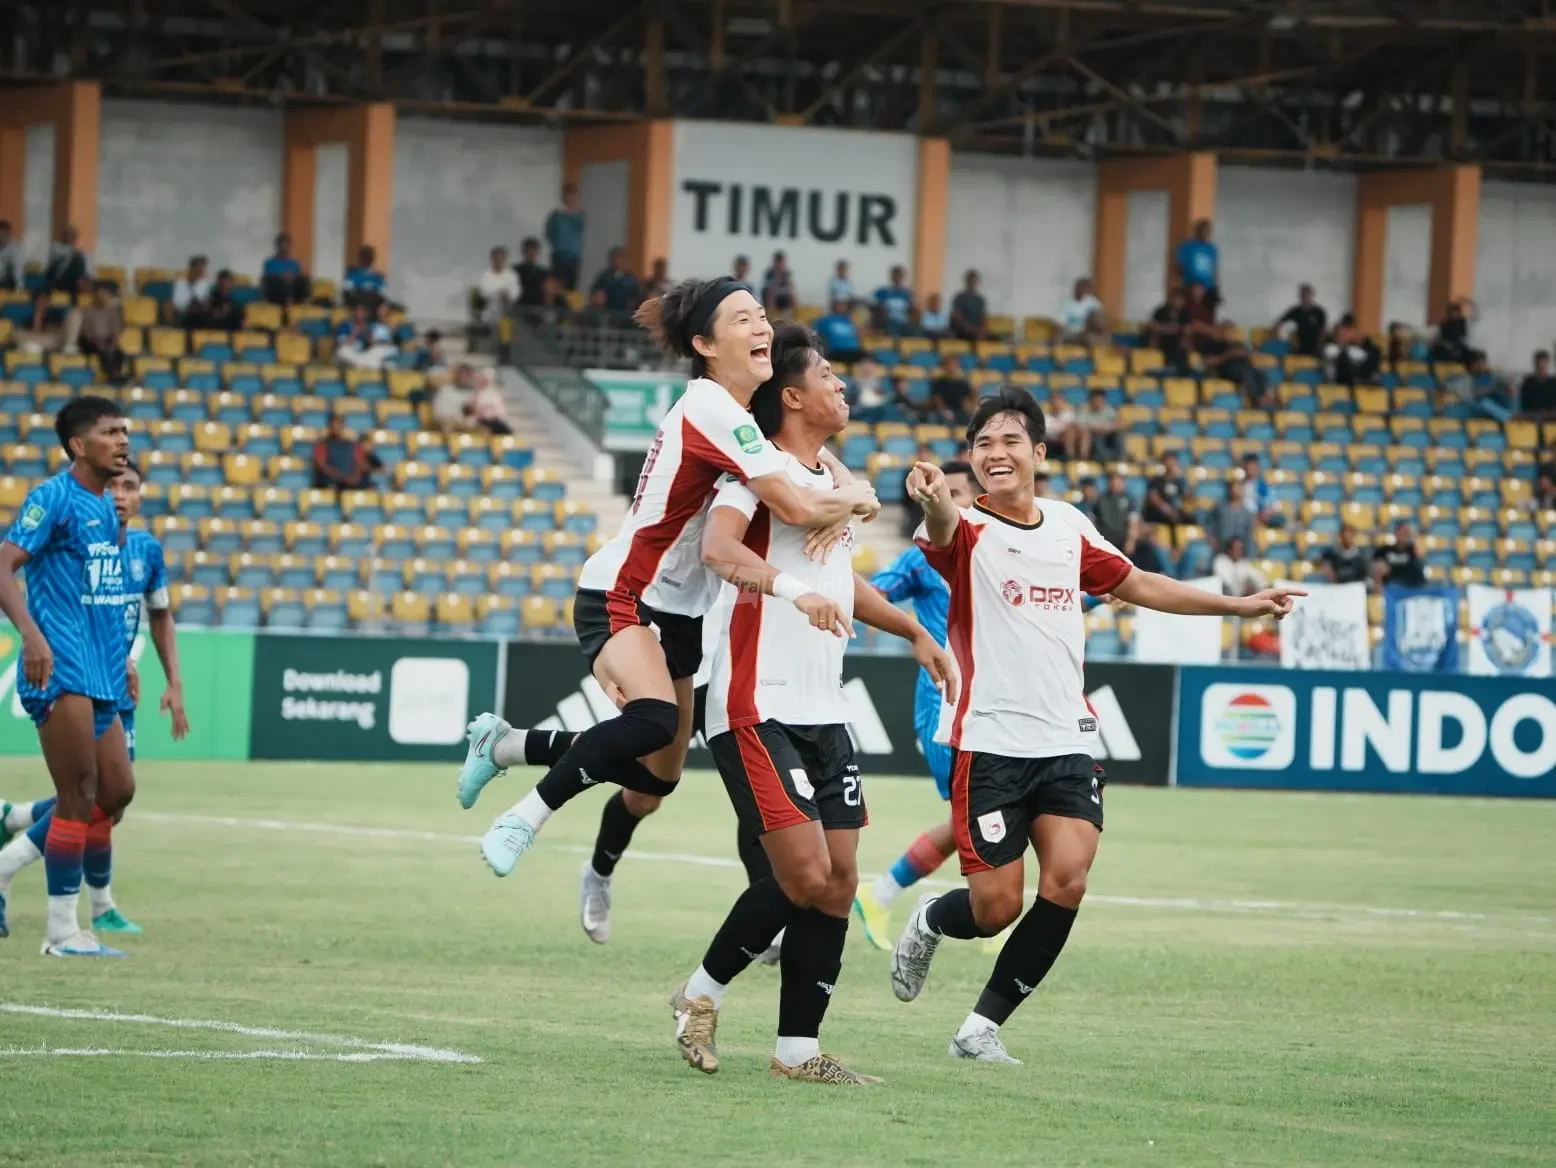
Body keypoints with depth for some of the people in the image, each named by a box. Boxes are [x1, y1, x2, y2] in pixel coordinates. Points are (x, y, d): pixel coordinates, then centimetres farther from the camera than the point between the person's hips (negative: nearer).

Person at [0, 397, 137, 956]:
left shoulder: (106, 505, 16)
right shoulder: (53, 497, -9)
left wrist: (120, 655, 25)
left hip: (101, 674, 9)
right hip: (63, 671, -9)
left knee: (116, 790, 9)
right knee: (80, 795, -9)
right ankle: (62, 930, -3)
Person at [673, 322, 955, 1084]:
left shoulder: (831, 479, 18)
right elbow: (718, 546, -30)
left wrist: (912, 630, 37)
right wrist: (795, 589, -44)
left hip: (822, 712, 9)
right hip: (758, 710, -8)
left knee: (839, 880, 2)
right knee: (805, 876, -14)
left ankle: (799, 1048, 7)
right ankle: (703, 991, 7)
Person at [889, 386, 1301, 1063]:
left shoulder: (1069, 526, 11)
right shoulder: (967, 531, -7)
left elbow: (1134, 584, 26)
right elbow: (945, 530, -32)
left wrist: (1240, 605, 27)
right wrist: (933, 502, -58)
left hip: (1068, 746, 4)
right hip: (990, 746, -4)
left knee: (1066, 884, -14)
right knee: (996, 908, -7)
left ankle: (982, 1027, 0)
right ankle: (930, 922, 30)